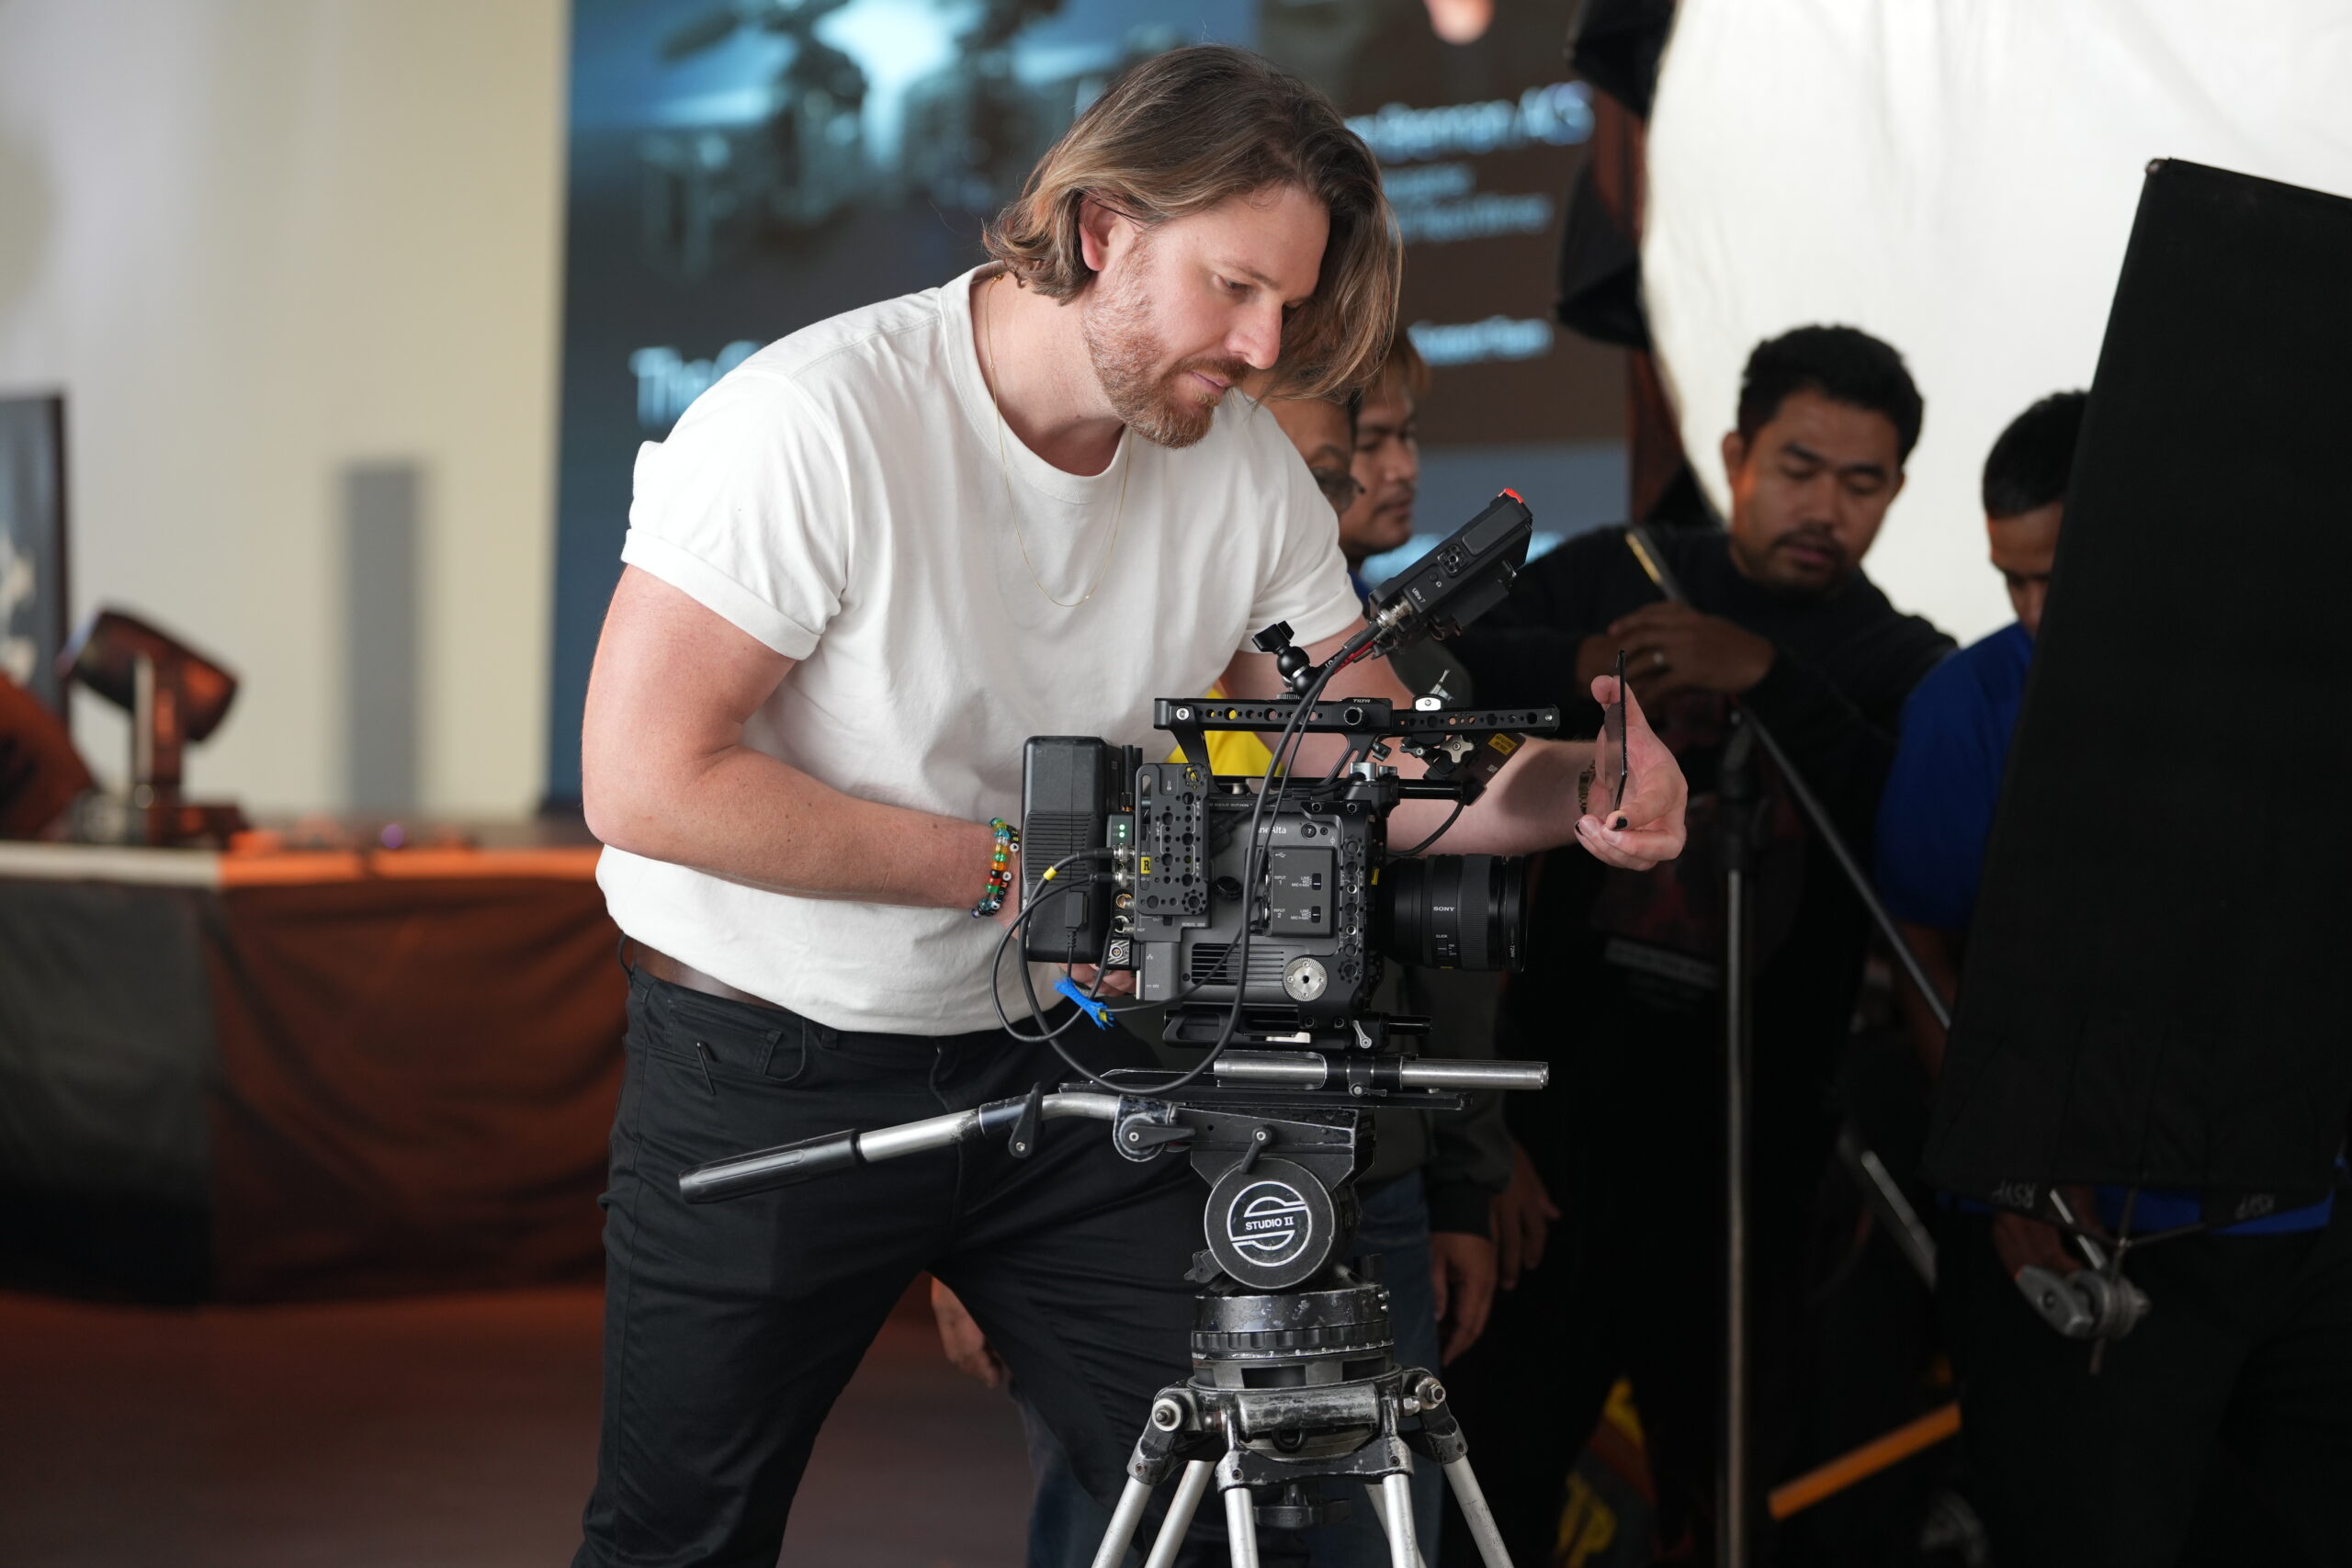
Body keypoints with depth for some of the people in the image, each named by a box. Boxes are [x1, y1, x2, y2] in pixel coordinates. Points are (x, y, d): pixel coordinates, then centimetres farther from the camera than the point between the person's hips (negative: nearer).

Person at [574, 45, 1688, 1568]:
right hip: (767, 1070, -4)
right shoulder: (813, 422, -21)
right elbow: (647, 779, -25)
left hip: (1056, 1053, 5)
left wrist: (1546, 794, -24)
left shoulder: (1247, 474, -4)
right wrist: (1012, 868, -22)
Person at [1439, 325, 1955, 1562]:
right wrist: (1585, 668, -20)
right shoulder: (1614, 578, 8)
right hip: (1560, 1099, 0)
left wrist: (1767, 674, -23)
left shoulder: (1902, 668, 7)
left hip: (1748, 1140, 1)